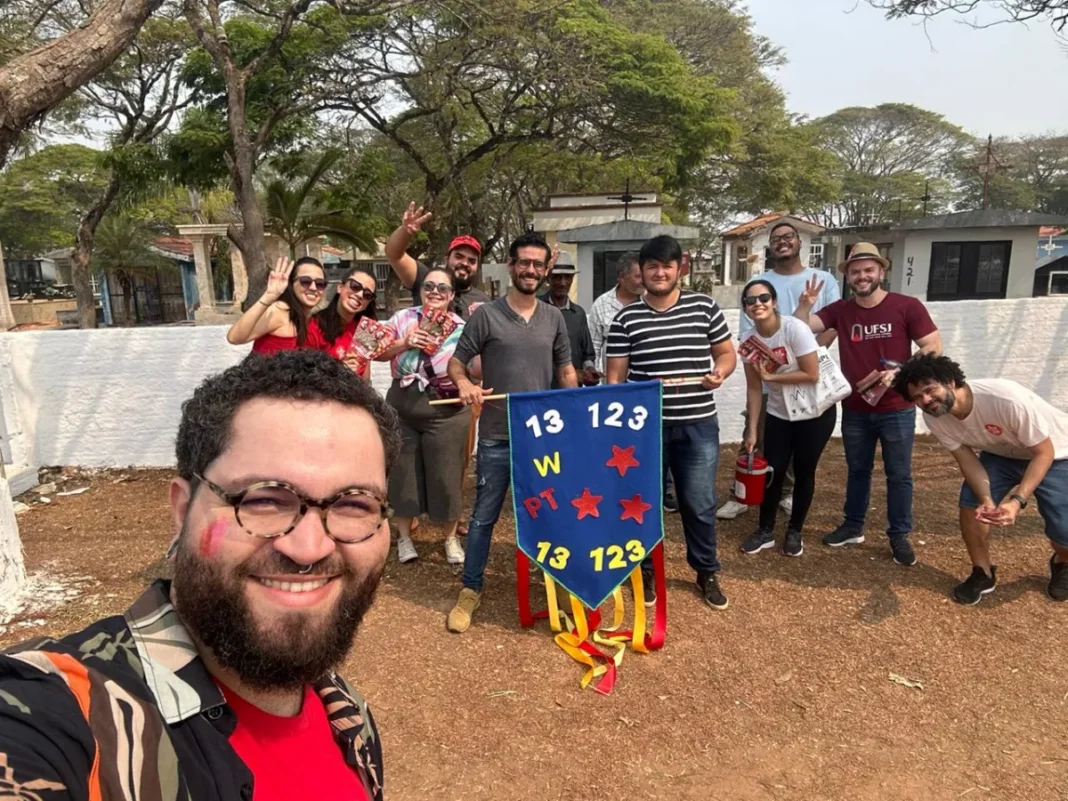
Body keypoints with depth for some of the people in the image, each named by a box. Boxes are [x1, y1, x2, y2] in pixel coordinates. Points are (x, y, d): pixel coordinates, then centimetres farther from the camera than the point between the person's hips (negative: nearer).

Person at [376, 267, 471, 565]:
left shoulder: (462, 328, -4)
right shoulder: (403, 318, 2)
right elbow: (379, 353, 2)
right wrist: (404, 344, -16)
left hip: (446, 413, -2)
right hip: (402, 409, 2)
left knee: (446, 474, 6)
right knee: (404, 472, 11)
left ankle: (451, 538, 26)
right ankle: (404, 536, 29)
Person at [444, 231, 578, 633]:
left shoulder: (554, 318, 7)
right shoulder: (486, 315, -4)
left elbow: (566, 371, 14)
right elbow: (456, 361, 0)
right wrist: (464, 383, -22)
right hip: (496, 437, -3)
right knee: (483, 516, 6)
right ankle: (470, 591, 20)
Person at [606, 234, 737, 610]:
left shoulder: (705, 307, 2)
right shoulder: (626, 318, 0)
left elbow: (727, 353, 10)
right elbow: (616, 375, 2)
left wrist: (720, 372, -12)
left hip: (698, 425, 1)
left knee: (699, 503, 9)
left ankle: (707, 572, 30)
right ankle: (645, 571, 30)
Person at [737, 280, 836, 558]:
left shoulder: (795, 329, -22)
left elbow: (812, 375, -24)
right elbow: (754, 388, -4)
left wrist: (771, 376, -21)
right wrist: (752, 430, -6)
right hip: (778, 414, 3)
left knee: (803, 471, 6)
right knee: (774, 471, 3)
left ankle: (794, 532, 23)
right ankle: (765, 530, 21)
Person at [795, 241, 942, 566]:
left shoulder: (907, 306, -9)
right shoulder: (839, 310, 0)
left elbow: (934, 348, -9)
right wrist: (805, 304, -25)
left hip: (897, 410, -3)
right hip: (855, 410, 3)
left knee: (899, 475, 9)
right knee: (857, 470, 18)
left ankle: (899, 536, 22)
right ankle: (853, 526, 32)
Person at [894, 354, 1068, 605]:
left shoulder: (1007, 399, -39)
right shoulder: (934, 418, -22)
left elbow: (1044, 453, -28)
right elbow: (968, 460, -15)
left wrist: (1017, 500, -39)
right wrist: (986, 499, -33)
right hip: (1002, 455, 4)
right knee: (971, 503, -15)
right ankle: (983, 574, 8)